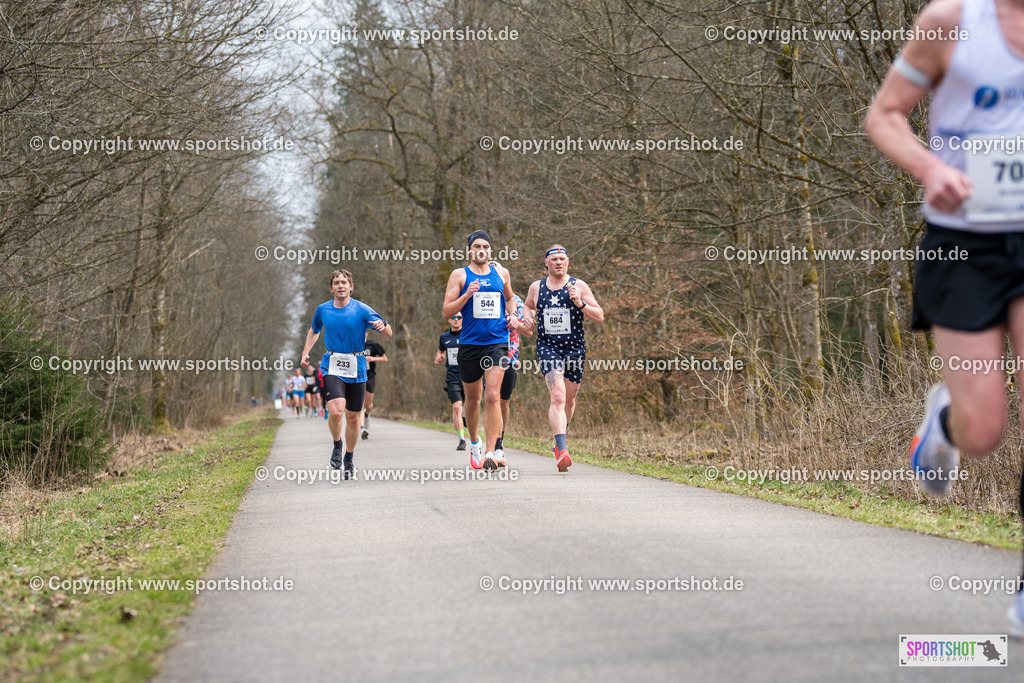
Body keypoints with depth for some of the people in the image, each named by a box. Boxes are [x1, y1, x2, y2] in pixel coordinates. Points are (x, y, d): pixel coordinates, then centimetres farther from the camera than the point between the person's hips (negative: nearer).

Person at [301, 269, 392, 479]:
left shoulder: (361, 310, -3)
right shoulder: (322, 310, 5)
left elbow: (388, 333, -6)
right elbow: (314, 330, 27)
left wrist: (382, 326, -28)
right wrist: (306, 351, 15)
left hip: (356, 369, 0)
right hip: (332, 367, 0)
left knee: (353, 417, 7)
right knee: (335, 411, -22)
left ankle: (348, 460, 27)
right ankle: (337, 444, 7)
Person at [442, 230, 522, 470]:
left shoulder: (501, 273, 11)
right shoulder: (459, 275, 2)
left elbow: (510, 298, 30)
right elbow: (447, 311, -3)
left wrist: (512, 316, 10)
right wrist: (467, 295, -17)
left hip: (497, 342, 0)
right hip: (470, 343, 0)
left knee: (492, 396, -15)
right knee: (472, 398, 12)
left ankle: (490, 452, -18)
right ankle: (474, 442, 37)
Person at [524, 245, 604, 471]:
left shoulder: (578, 286, 1)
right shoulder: (536, 287, 7)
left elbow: (600, 317, -2)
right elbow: (529, 306, 29)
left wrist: (580, 304, -18)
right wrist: (529, 317, 7)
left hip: (575, 348, 1)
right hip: (547, 346, -1)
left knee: (569, 399, 14)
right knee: (557, 396, -20)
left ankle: (559, 441, 40)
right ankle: (562, 450, -28)